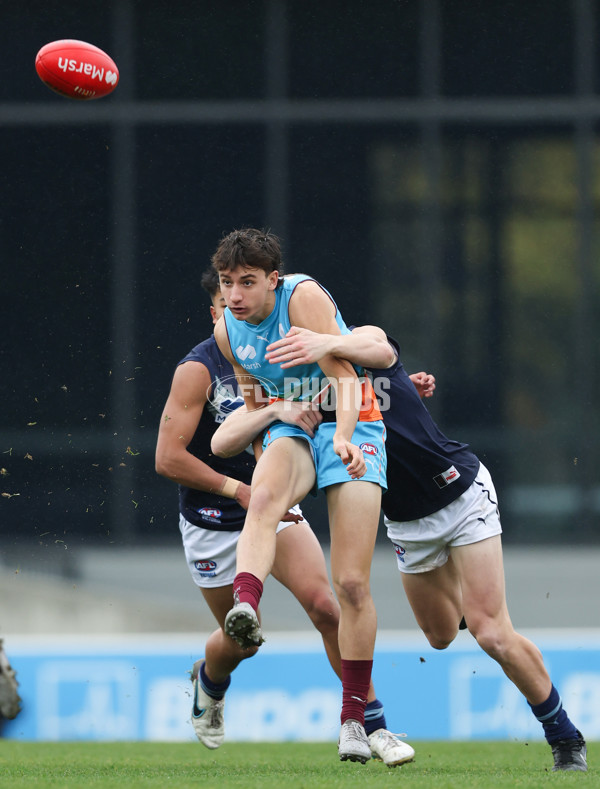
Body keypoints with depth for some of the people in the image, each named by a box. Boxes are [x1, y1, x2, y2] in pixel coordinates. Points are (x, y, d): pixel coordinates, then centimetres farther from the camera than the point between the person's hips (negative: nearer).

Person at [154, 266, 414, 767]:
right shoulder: (198, 370, -17)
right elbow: (168, 458, -21)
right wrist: (239, 490, -25)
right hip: (213, 524, -3)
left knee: (324, 606, -17)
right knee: (242, 640, 8)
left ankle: (374, 725, -11)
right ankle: (208, 681, 47)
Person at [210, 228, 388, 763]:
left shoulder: (304, 297, -15)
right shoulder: (227, 331, 3)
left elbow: (342, 374, -23)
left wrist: (343, 436, -38)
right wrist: (265, 467, 11)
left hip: (351, 426, -3)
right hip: (290, 431, 4)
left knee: (352, 583, -10)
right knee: (266, 496, -37)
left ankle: (353, 718, 1)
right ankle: (245, 607, -64)